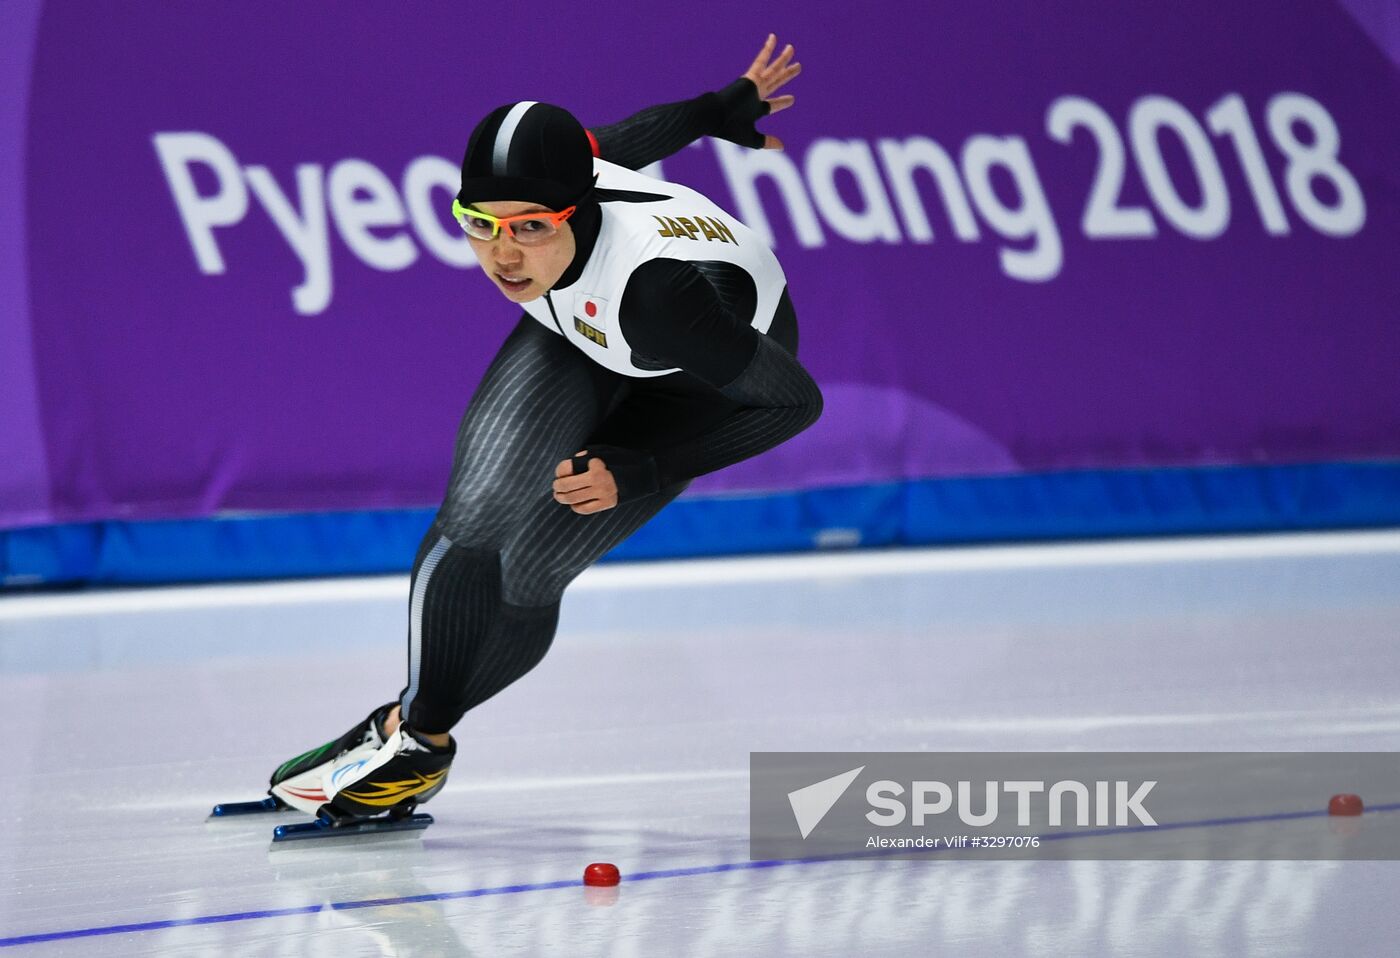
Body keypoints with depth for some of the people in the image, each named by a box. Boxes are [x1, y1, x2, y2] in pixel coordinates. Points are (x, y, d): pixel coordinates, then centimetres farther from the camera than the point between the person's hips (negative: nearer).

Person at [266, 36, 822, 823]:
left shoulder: (658, 290, -45)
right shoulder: (519, 192, -30)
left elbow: (797, 401, -30)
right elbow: (619, 142, -8)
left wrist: (637, 473, -31)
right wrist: (728, 109, 12)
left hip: (718, 349, -4)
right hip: (579, 331, 4)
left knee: (529, 573, -11)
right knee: (476, 520, -15)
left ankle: (423, 739, 12)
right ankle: (413, 724, 5)